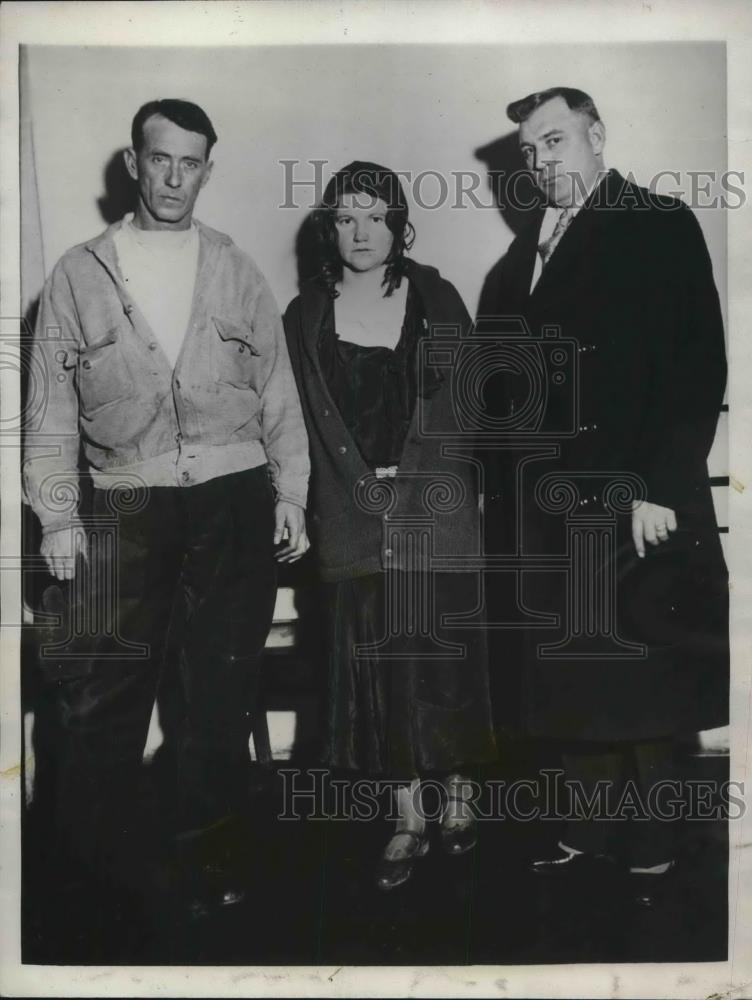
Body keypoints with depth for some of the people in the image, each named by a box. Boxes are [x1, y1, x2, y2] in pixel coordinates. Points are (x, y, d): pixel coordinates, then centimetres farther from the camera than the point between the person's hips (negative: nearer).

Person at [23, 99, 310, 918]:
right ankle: (91, 873, 23)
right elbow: (53, 406, 5)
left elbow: (278, 395, 10)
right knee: (101, 701, 1)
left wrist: (291, 495, 4)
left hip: (234, 504, 1)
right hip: (124, 510, -1)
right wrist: (57, 514, -1)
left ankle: (203, 859, 25)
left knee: (223, 694, 8)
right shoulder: (79, 273, 6)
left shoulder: (237, 273, 9)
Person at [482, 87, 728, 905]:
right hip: (546, 507, 6)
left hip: (632, 504, -5)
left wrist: (660, 488, -16)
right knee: (568, 683, 10)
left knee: (641, 684, 4)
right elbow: (512, 386, 12)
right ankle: (591, 832, 26)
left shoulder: (660, 225, 0)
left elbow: (698, 368, -9)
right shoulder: (524, 250, 17)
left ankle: (650, 850, 21)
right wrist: (506, 494, 5)